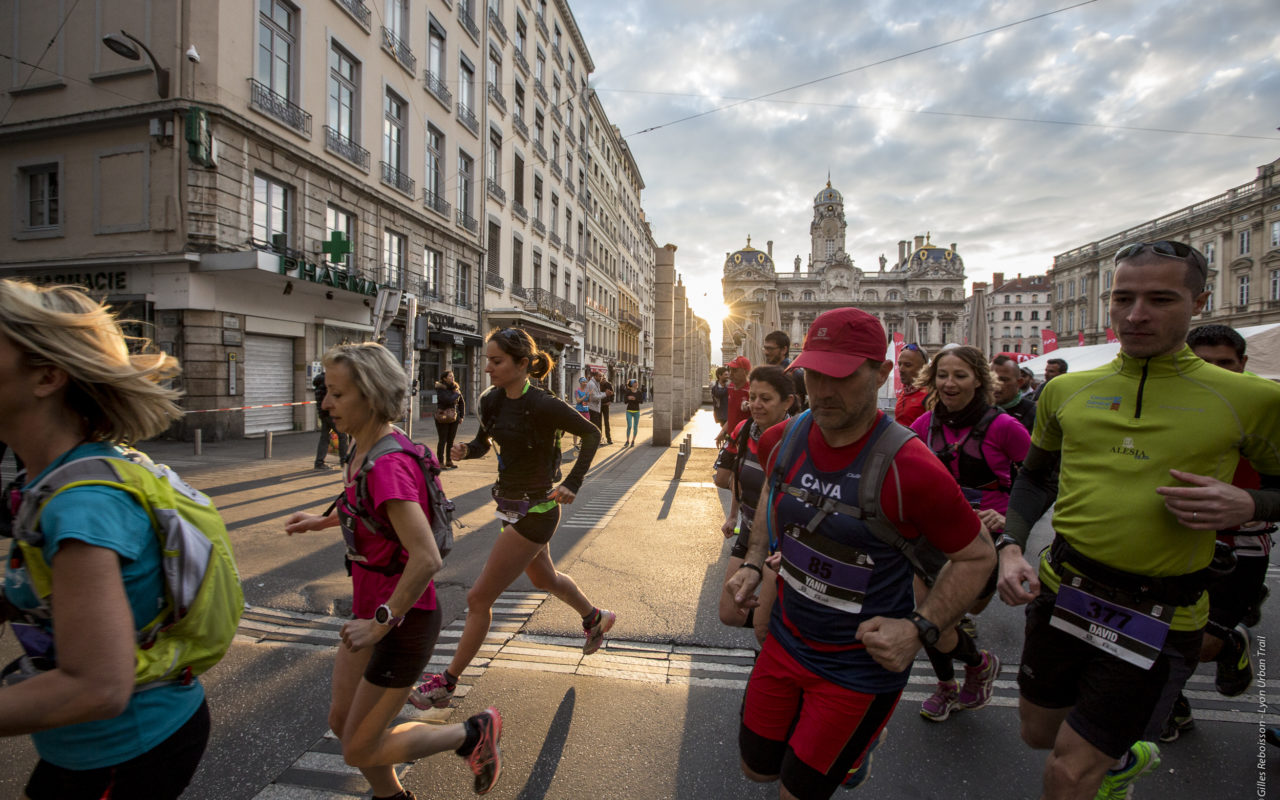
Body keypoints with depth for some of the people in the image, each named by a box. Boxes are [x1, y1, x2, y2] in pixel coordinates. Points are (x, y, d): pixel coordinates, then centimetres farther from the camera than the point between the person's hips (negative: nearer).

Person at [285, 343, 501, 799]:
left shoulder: (388, 466, -29)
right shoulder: (366, 449, 1)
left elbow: (427, 560, -33)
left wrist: (380, 624, -24)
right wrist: (323, 521, 15)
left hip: (404, 620, -9)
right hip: (372, 608, 9)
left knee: (359, 751, 8)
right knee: (342, 721, 24)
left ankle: (474, 733, 23)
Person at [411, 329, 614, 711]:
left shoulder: (542, 406, -23)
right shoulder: (492, 400, -3)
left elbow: (592, 434, -13)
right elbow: (483, 442, 12)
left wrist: (572, 485, -18)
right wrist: (466, 450, -11)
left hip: (535, 511, -9)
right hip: (512, 506, 9)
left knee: (479, 597, -1)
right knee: (544, 578, 29)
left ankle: (446, 684, 19)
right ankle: (595, 618, 54)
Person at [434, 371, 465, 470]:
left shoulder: (456, 387, 10)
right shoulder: (440, 388, -8)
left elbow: (461, 403, 16)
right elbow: (447, 400, -23)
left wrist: (461, 416, 9)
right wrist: (456, 394, -9)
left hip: (454, 418, 5)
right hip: (442, 418, -5)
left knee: (451, 440, 9)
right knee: (442, 440, -1)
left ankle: (449, 461, 17)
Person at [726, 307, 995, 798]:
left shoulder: (909, 469, -26)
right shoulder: (783, 439, -9)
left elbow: (977, 555, -11)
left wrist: (919, 629, -22)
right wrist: (753, 563, 2)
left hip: (861, 664, -5)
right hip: (786, 641, 5)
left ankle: (859, 746, 41)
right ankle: (841, 742, 50)